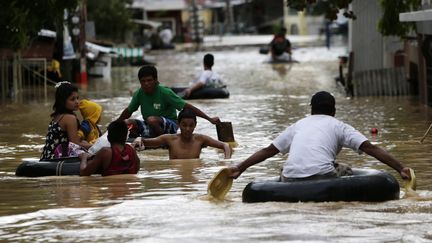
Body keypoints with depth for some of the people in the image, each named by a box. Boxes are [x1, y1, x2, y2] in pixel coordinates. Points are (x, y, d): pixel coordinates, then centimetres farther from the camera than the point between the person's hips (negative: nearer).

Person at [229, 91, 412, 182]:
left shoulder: (299, 125, 27)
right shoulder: (338, 126, 18)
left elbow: (268, 151, 28)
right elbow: (370, 148, 7)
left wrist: (239, 169, 35)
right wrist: (400, 169, 5)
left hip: (291, 180, 3)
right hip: (322, 175, -3)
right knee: (347, 173, 27)